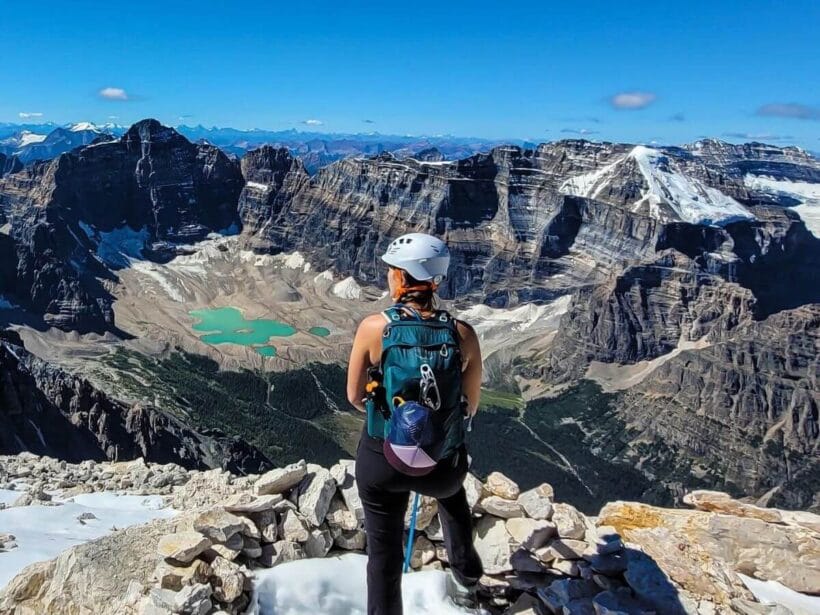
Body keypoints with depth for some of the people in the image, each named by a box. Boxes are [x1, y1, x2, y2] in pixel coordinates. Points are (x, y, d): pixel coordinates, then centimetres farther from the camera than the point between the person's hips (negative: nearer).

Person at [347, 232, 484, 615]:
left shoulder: (373, 327, -16)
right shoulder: (462, 334, -13)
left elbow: (355, 397, -5)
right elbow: (471, 406, 0)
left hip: (381, 459, -2)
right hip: (444, 463, 2)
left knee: (384, 552, 21)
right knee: (451, 495, 38)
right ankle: (466, 581, 54)